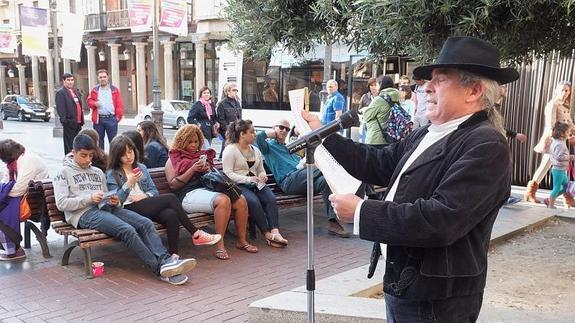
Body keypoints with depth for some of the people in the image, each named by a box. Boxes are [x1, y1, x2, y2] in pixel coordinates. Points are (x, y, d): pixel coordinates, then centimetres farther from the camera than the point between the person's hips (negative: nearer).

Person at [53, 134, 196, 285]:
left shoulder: (98, 172, 27)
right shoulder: (64, 172, 10)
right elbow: (61, 204, -1)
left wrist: (113, 201, 1)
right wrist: (89, 198, -12)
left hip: (105, 208, 6)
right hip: (84, 214, -6)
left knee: (146, 223, -21)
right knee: (128, 230, -31)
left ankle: (165, 260, -36)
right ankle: (160, 269, -33)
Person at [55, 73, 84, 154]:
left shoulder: (76, 91, 16)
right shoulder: (60, 93, -8)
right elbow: (60, 109, -15)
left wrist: (81, 120, 12)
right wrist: (65, 122, -21)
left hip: (78, 123, 8)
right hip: (69, 124, -8)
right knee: (69, 147, 0)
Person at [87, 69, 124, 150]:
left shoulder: (114, 90, 5)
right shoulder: (94, 90, 10)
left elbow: (119, 104, 2)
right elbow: (89, 101, 13)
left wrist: (119, 116, -5)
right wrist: (94, 104, -8)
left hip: (111, 118, -2)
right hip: (98, 119, 2)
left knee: (113, 140, 0)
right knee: (99, 140, 10)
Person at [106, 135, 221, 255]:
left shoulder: (141, 167, 20)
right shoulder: (112, 174, 7)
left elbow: (154, 191, 15)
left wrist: (145, 196, -7)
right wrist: (129, 183, -16)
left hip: (146, 204, 5)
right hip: (129, 209, -5)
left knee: (171, 215, -31)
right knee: (170, 198, -24)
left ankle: (174, 255, -34)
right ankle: (196, 234, -17)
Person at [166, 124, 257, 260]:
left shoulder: (203, 155, 25)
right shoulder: (174, 159, 12)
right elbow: (173, 184, 0)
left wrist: (208, 170, 4)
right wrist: (193, 169, -8)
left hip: (208, 188, 6)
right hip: (189, 194, -6)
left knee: (240, 200, -21)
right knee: (223, 200, -35)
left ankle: (242, 240, -9)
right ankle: (219, 246, -30)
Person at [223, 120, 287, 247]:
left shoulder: (255, 150, 19)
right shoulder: (230, 150, -3)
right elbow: (228, 174, -11)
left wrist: (263, 176, 0)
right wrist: (248, 179, -22)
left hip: (255, 184, 6)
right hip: (238, 185, -6)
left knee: (271, 198, -24)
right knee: (254, 201, -33)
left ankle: (275, 232, -33)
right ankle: (268, 234, -25)